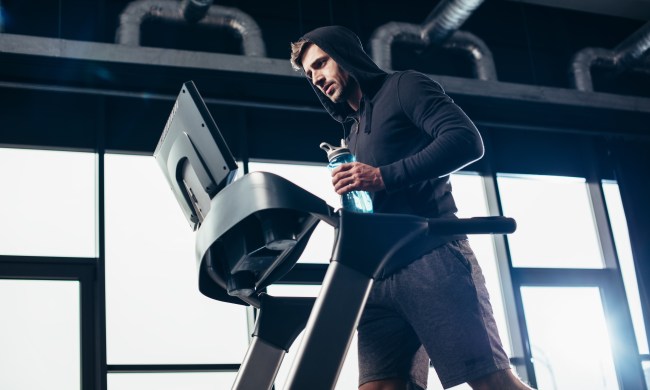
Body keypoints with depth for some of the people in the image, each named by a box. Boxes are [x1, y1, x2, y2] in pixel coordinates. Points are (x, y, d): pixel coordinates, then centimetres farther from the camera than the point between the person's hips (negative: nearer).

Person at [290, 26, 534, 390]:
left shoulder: (403, 87, 8)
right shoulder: (354, 131, 29)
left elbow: (467, 139, -9)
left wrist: (383, 177, -14)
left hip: (431, 256, -7)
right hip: (380, 274, 7)